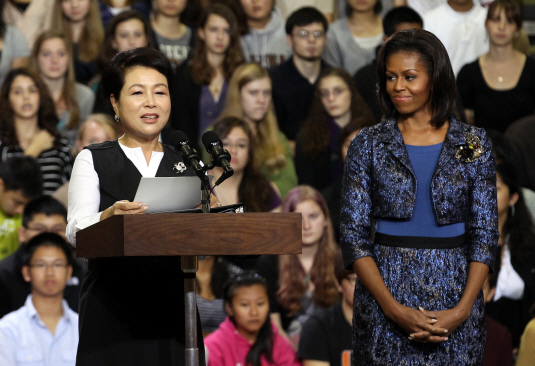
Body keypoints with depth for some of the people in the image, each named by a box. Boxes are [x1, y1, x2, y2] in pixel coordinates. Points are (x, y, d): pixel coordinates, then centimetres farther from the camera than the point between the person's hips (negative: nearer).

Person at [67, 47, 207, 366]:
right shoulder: (93, 160, 7)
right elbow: (76, 232, -8)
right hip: (111, 312, -2)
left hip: (172, 307, 3)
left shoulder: (185, 165, 16)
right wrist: (110, 216, -29)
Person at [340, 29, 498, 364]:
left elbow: (485, 232, 1)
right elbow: (353, 233, -2)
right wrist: (393, 308, -13)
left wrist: (463, 309, -11)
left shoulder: (474, 143, 1)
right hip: (386, 284, 0)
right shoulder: (368, 145, 1)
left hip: (455, 288, 0)